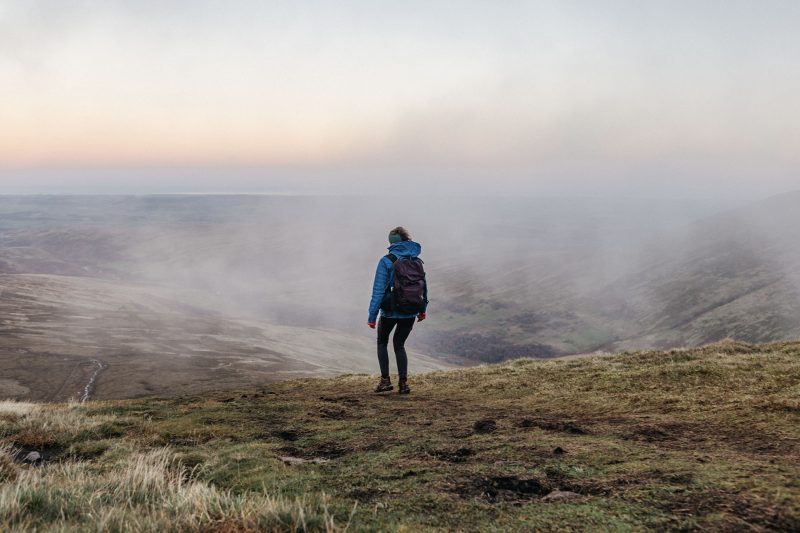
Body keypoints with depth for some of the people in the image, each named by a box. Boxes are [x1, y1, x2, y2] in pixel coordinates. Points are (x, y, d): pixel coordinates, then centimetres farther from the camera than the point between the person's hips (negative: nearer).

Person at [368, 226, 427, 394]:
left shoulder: (386, 261, -13)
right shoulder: (417, 261, 2)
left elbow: (378, 290, -15)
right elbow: (424, 287, 11)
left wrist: (372, 316, -11)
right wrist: (422, 310, 25)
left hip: (390, 312, -4)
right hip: (411, 313, 4)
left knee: (382, 343, 19)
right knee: (399, 344, 19)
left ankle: (385, 380, 11)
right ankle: (403, 382, 8)